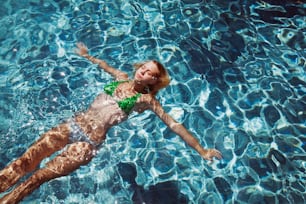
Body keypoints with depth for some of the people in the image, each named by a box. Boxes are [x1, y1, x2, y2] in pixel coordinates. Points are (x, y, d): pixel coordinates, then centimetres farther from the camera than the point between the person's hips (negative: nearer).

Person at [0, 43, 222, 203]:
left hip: (90, 140, -5)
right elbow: (104, 65, 31)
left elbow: (174, 125, -7)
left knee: (38, 177, -14)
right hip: (74, 123, 5)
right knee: (25, 161, -6)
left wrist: (201, 150, -11)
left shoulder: (146, 99, -4)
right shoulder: (122, 78, 10)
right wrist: (86, 55, 45)